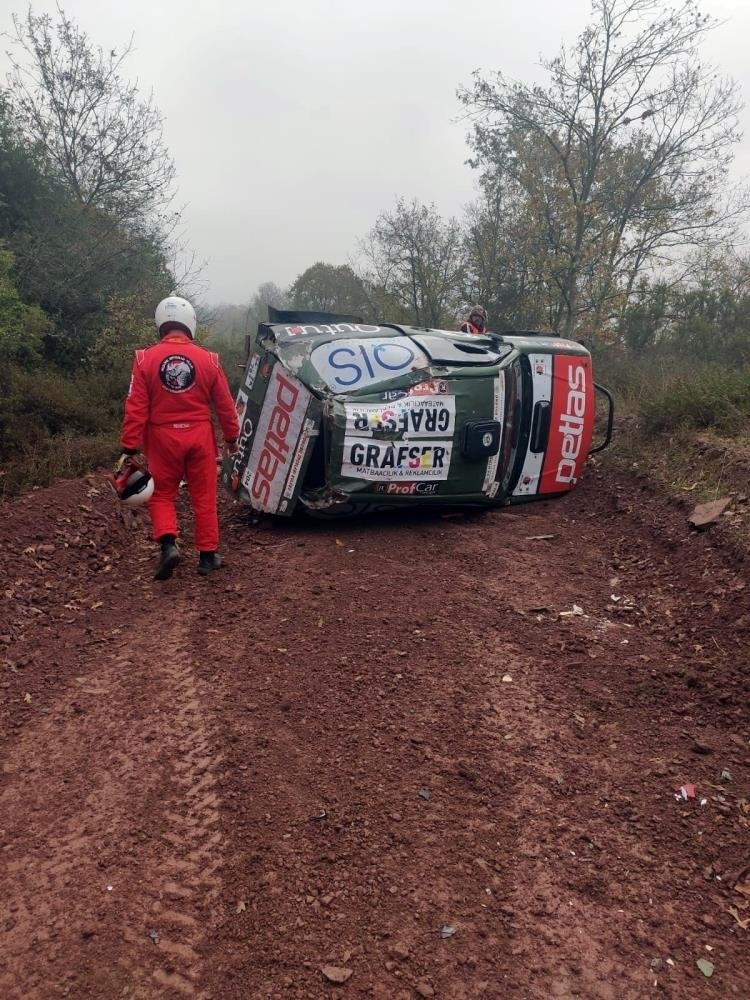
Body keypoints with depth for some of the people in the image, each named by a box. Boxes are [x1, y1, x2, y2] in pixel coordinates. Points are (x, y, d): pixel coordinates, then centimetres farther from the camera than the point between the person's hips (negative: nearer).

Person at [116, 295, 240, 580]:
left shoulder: (146, 359, -6)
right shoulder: (208, 359, -3)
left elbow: (136, 408, -8)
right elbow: (225, 405, 5)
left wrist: (129, 448, -3)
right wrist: (231, 437, 19)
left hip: (163, 438, 0)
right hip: (199, 436, 1)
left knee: (162, 495, 15)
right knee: (204, 497, 11)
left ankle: (168, 543, -5)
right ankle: (208, 555, 17)